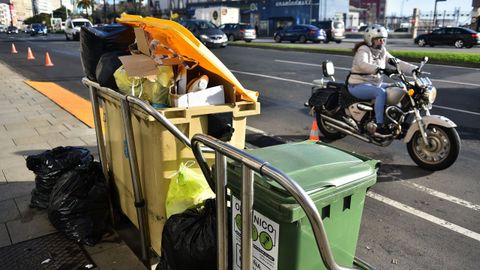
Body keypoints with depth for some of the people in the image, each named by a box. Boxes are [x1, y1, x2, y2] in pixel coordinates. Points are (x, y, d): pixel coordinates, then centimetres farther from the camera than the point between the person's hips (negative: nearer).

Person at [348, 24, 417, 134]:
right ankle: (379, 125, -32)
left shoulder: (382, 52, 11)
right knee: (381, 92, -32)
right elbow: (362, 64, -35)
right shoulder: (363, 50, -13)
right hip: (358, 85, -8)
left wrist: (413, 68, -6)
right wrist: (380, 69, -49)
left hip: (376, 84, 9)